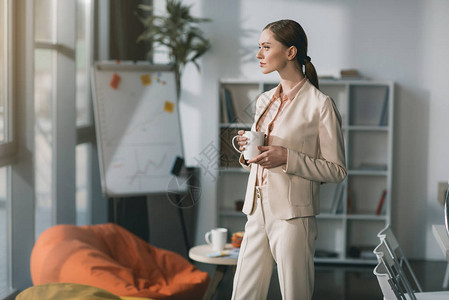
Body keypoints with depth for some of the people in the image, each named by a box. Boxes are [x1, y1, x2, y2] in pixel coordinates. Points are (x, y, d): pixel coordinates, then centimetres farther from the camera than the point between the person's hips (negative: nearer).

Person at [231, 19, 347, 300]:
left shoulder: (320, 105, -8)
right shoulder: (264, 100, 14)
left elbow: (337, 170, -8)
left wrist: (287, 158, -18)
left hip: (293, 215, -7)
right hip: (258, 212, 7)